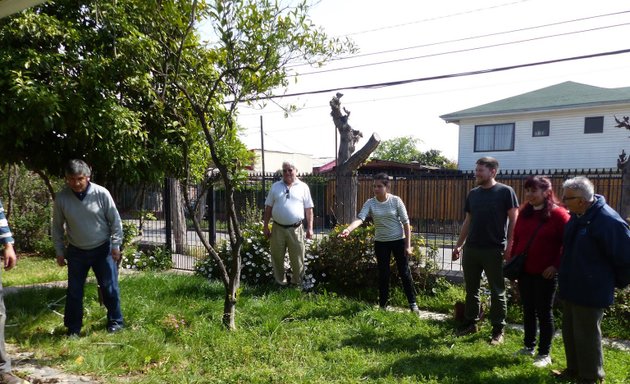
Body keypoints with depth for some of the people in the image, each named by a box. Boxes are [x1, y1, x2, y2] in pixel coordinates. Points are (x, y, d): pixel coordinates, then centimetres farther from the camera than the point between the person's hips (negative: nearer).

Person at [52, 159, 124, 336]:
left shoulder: (101, 193, -15)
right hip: (76, 252, 2)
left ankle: (115, 321, 21)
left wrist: (116, 245, -7)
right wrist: (59, 251, 4)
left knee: (109, 287, 5)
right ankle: (73, 327, 25)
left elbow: (115, 220, -7)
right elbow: (57, 227, 3)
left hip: (102, 249, -2)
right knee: (74, 290, 9)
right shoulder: (61, 198, -10)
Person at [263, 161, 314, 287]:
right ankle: (280, 283, 25)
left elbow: (308, 209, 2)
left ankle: (297, 283, 21)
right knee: (277, 258, 9)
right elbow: (268, 207, 9)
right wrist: (265, 226, 4)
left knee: (297, 258, 4)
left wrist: (310, 228, -3)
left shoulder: (303, 187, 3)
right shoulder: (275, 186, 8)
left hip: (296, 229, -2)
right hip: (278, 228, 2)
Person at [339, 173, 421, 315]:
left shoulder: (396, 200, -11)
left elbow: (406, 222, -7)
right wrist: (348, 229, -42)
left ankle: (413, 303, 22)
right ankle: (383, 304, 23)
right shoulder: (370, 203, -7)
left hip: (398, 240, -2)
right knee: (383, 273, 10)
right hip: (381, 242, 2)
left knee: (404, 272, 6)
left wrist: (408, 245, -9)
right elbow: (360, 218, -22)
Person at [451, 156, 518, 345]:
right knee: (471, 289, 13)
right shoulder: (473, 193, 10)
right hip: (471, 249, 5)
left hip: (494, 250, -5)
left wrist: (509, 245, -14)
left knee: (497, 292, 7)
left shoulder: (505, 191, -6)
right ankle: (470, 322, 27)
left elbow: (513, 220, -6)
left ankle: (498, 330, 18)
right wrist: (458, 245, 13)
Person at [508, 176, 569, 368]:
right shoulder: (524, 212, 6)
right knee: (528, 310, 15)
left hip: (545, 273, -5)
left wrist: (557, 265, -15)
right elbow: (516, 239, 12)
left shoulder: (558, 214, -11)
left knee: (544, 312, 6)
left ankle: (545, 354, 19)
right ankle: (529, 346, 30)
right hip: (524, 271, 5)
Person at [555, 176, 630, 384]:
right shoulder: (576, 217, 5)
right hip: (571, 288, 8)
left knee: (586, 334, 5)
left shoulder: (608, 221, -22)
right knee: (570, 331, 19)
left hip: (590, 291, -8)